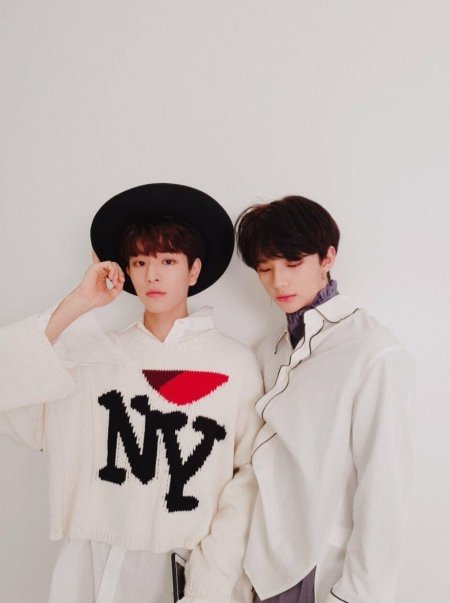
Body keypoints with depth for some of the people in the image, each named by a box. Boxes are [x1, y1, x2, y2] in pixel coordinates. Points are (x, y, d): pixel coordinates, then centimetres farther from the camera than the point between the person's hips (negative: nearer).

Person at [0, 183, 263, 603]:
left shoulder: (236, 363, -6)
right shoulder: (93, 354, -3)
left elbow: (249, 476, -5)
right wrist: (77, 304, -15)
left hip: (190, 566, -1)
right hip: (95, 561, 2)